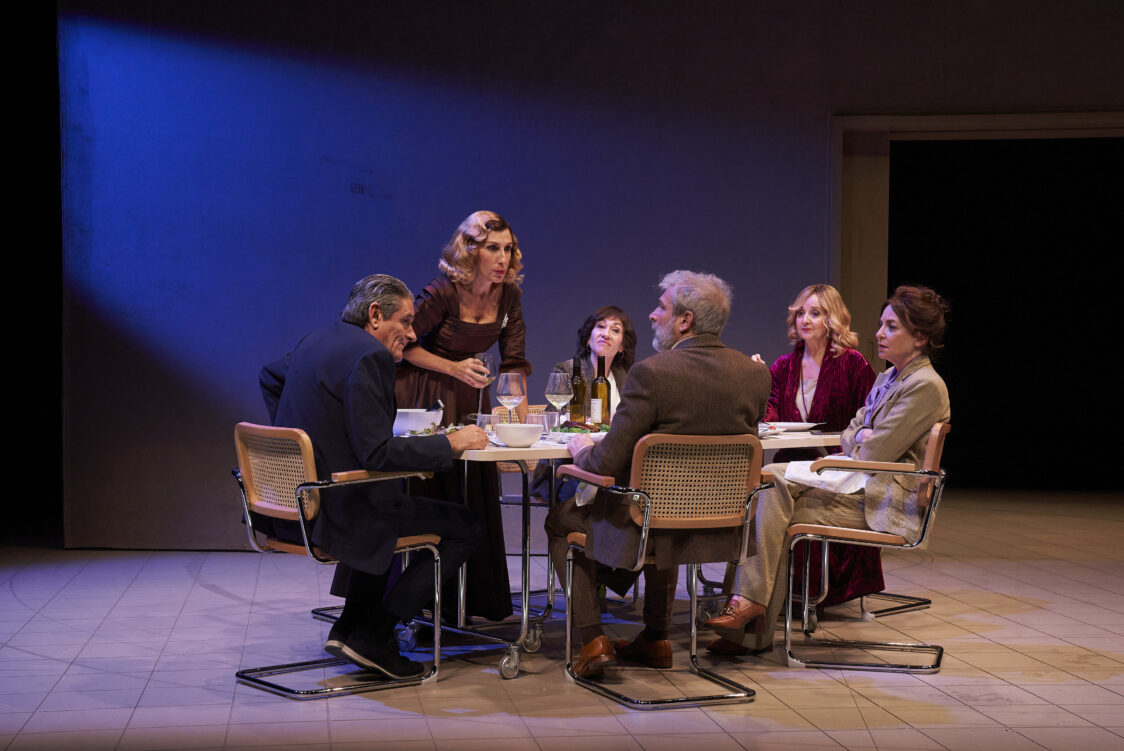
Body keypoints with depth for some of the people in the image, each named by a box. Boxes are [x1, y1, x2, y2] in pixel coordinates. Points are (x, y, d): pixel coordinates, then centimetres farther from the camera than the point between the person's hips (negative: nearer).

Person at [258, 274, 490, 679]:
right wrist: (450, 443, -14)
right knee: (467, 526, -2)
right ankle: (372, 636, -1)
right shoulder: (369, 356, -17)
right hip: (338, 510, -10)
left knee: (389, 504, 39)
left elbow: (269, 377, 33)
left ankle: (350, 626, 32)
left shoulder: (315, 341, 12)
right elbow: (377, 452, -23)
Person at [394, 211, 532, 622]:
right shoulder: (442, 293, -21)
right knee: (427, 496, -4)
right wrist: (455, 368, -18)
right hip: (423, 398, -5)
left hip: (470, 401, 5)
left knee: (478, 496, 4)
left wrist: (523, 423, -4)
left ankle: (478, 602, 15)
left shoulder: (508, 296, -3)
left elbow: (513, 363, 1)